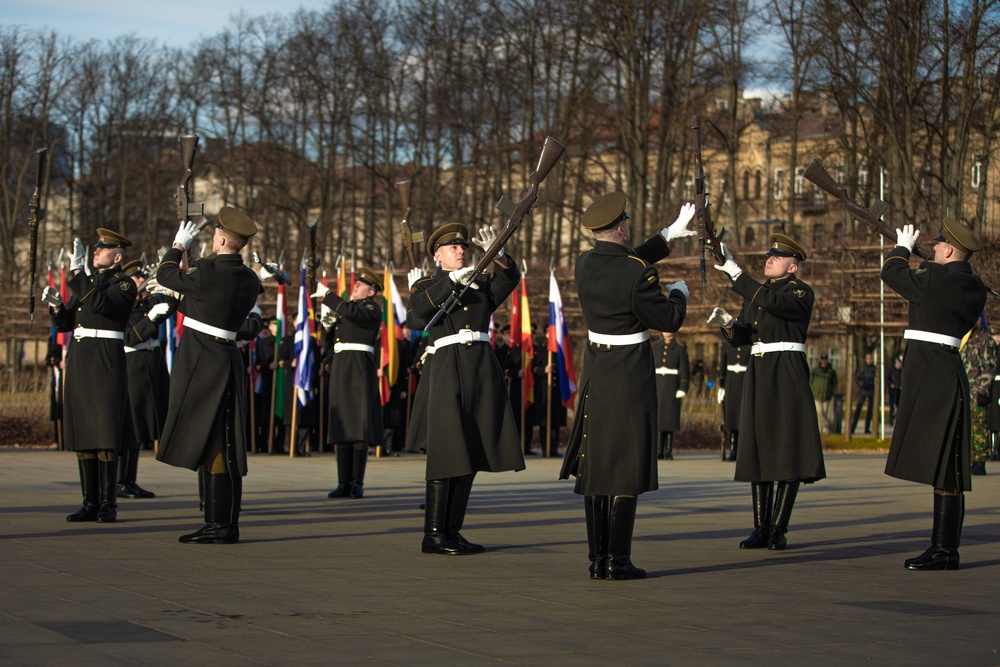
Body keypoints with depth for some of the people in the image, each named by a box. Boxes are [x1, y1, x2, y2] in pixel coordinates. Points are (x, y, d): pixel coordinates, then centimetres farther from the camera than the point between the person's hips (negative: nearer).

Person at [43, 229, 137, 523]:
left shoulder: (124, 285, -4)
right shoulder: (87, 281, 17)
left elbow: (98, 303, -23)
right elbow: (64, 323, 16)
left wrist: (77, 270, -22)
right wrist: (55, 305, -3)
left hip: (106, 363, -7)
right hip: (78, 362, 7)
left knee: (105, 437, -8)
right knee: (81, 437, 6)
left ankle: (109, 505, -3)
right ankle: (90, 503, 11)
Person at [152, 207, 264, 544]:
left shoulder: (207, 271, -16)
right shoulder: (249, 280, 7)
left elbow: (165, 275, 0)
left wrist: (178, 245, 17)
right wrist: (179, 296, 30)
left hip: (201, 362, -8)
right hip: (227, 361, 8)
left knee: (209, 443, -7)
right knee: (221, 446, 10)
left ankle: (220, 525, -9)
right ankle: (225, 524, 13)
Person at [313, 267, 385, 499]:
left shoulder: (372, 308, -1)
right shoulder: (347, 305, 22)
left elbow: (352, 313, -22)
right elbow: (330, 339, 21)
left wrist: (327, 295, -15)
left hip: (359, 368, -8)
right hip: (340, 368, 8)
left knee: (359, 427, -9)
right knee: (341, 428, 5)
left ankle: (357, 483, -9)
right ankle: (344, 483, 5)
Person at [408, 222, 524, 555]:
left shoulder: (481, 283, 19)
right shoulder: (425, 285, 9)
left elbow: (509, 280, -2)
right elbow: (419, 308, -14)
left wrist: (497, 255, -21)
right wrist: (452, 280, -25)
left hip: (483, 370, 5)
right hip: (448, 368, -5)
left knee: (472, 454, 4)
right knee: (446, 452, -11)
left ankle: (452, 531, 10)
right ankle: (433, 534, -10)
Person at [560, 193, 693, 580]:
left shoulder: (585, 264, 3)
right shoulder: (639, 273, -18)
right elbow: (669, 322, -10)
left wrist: (668, 235, 29)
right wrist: (678, 294, 11)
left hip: (595, 373, 7)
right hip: (630, 375, -7)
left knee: (595, 465, 10)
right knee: (626, 467, -3)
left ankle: (598, 559, 11)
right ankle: (618, 561, -5)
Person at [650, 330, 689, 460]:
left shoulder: (680, 348, 4)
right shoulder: (654, 346, 11)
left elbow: (685, 371, 1)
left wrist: (682, 391, -7)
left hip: (672, 388, -2)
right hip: (656, 387, 2)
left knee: (670, 419, -2)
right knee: (657, 418, -1)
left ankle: (668, 452, 1)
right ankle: (658, 450, 2)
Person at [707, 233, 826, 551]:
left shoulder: (801, 292, -4)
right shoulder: (755, 292, 17)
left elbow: (772, 302, -24)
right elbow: (741, 338, 14)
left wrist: (733, 271, -25)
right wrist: (728, 323, -9)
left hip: (787, 375, -6)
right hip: (757, 375, 7)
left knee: (789, 450, -7)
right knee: (758, 450, 4)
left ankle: (779, 530, -5)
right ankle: (761, 529, 8)